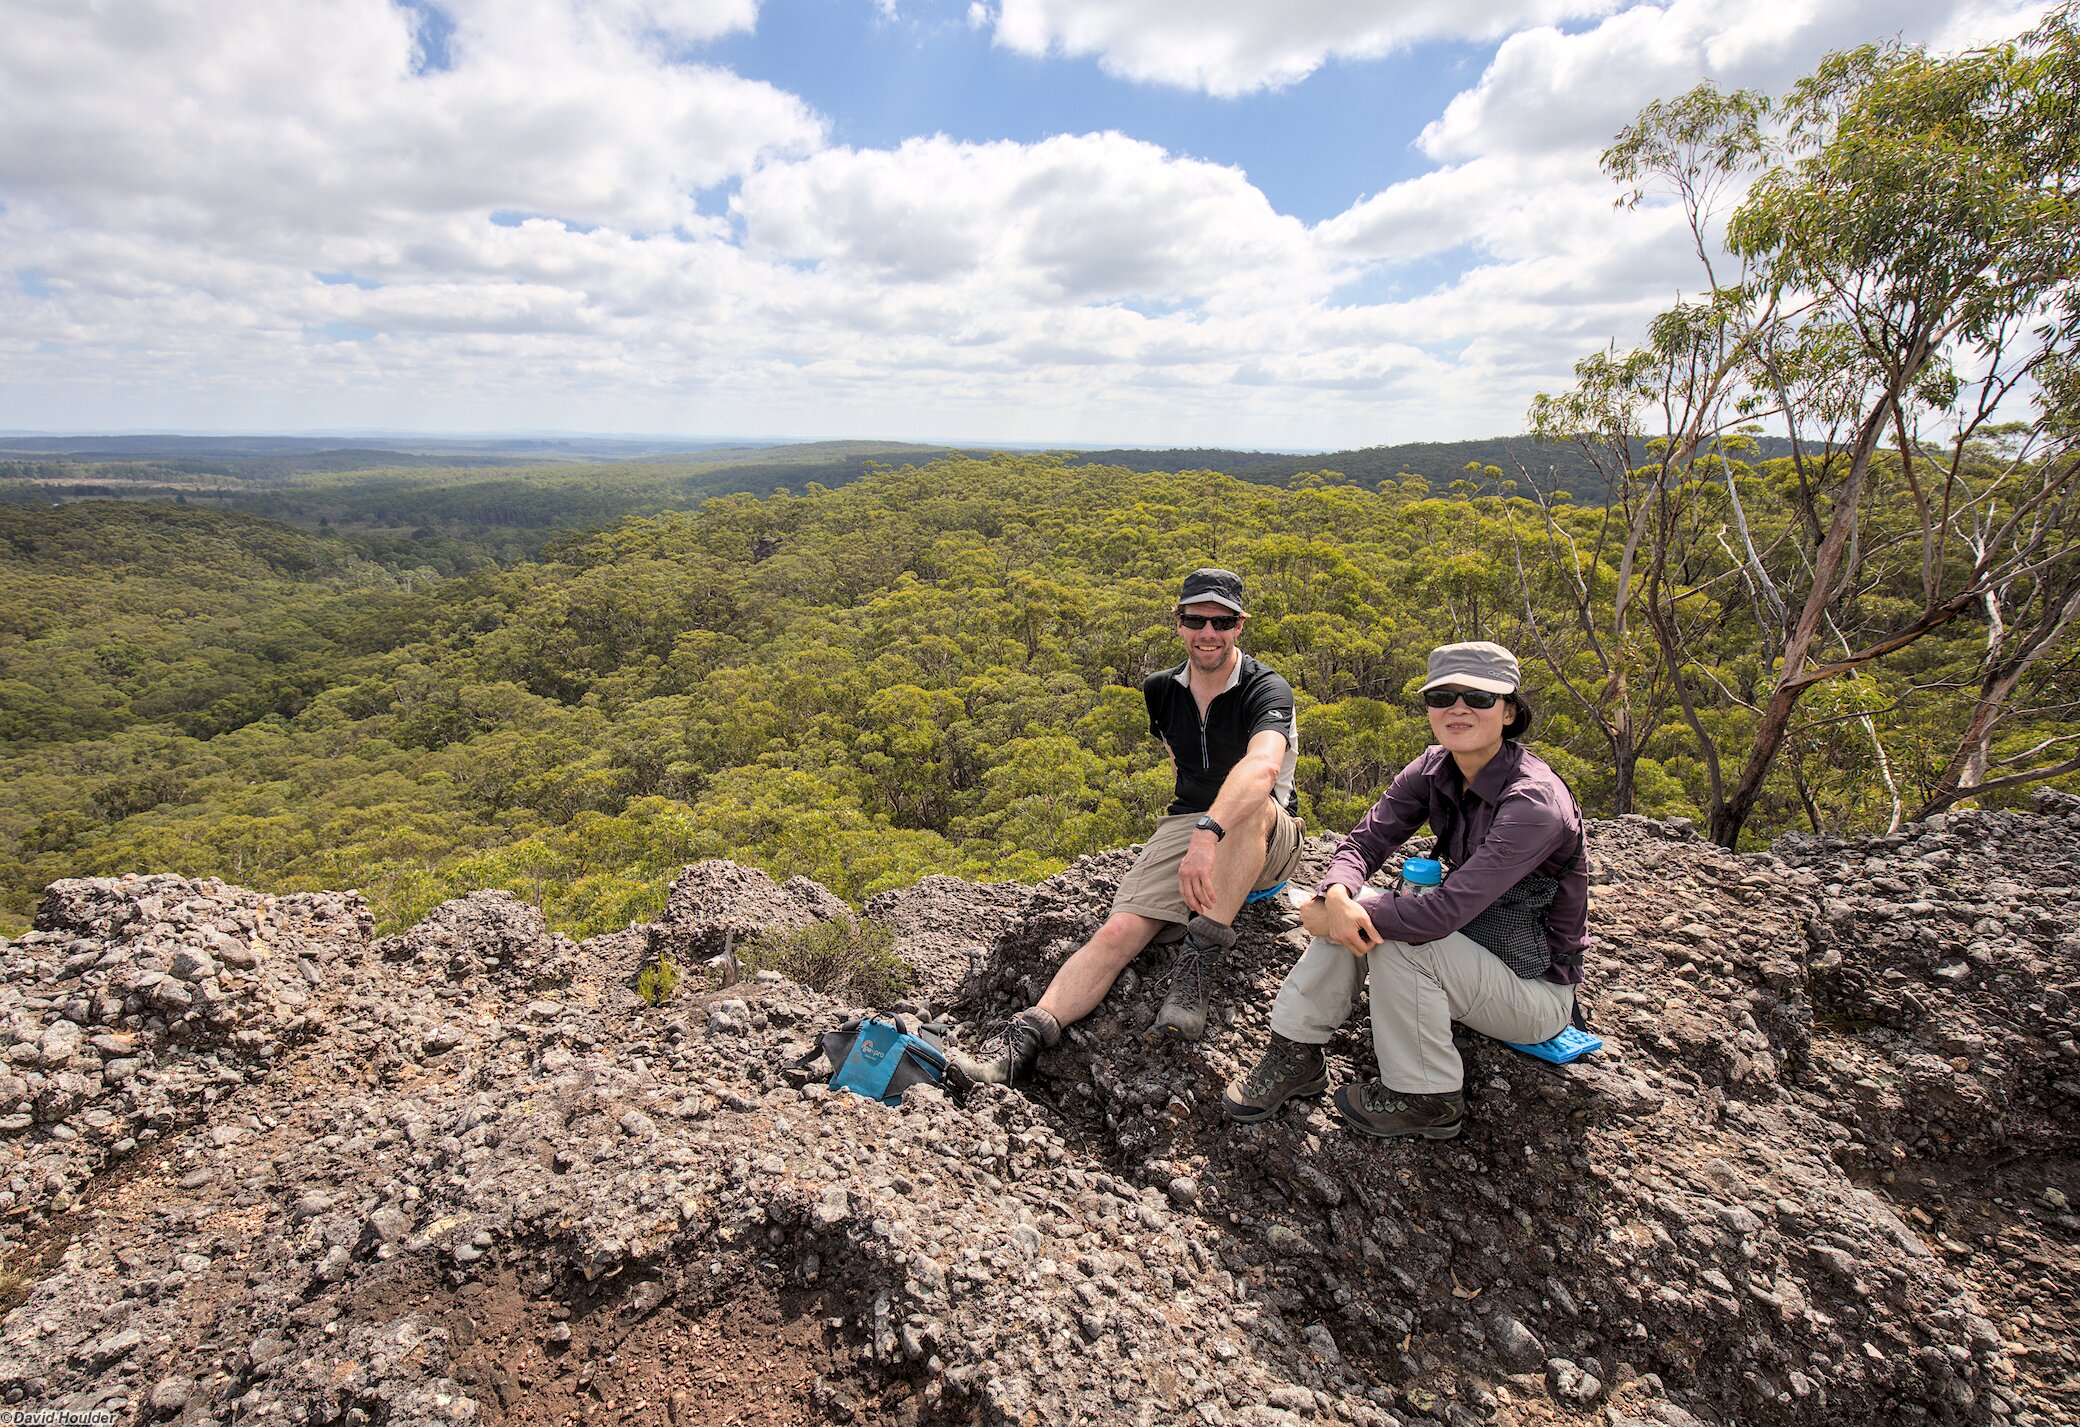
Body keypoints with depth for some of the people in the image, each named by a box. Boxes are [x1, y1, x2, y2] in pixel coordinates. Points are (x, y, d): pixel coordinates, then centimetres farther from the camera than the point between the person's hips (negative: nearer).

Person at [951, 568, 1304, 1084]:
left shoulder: (1267, 689, -13)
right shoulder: (1161, 690, 5)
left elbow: (1263, 766, -35)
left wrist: (1209, 833, -50)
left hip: (1267, 840, -4)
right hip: (1186, 824, 4)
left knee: (1256, 807, -40)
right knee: (1120, 930, -18)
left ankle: (1199, 959, -33)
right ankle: (1021, 1041, -21)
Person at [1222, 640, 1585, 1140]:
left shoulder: (1535, 802, -29)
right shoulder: (1434, 769, -6)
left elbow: (1445, 911, -36)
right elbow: (1364, 840, -10)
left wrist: (1326, 918, -27)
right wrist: (1337, 897, -33)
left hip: (1536, 991, -6)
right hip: (1471, 945, 7)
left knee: (1397, 937, -29)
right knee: (1354, 909, -15)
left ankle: (1427, 1099, -8)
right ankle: (1296, 1055, -2)